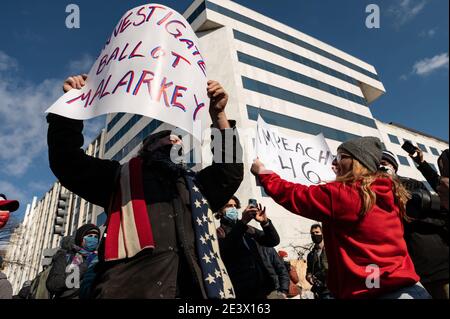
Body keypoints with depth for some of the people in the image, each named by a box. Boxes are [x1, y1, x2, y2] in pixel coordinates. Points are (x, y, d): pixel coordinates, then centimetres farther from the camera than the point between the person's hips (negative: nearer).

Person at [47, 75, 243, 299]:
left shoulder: (195, 185, 26)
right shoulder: (121, 176, 21)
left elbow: (231, 172, 14)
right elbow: (67, 161, 15)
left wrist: (218, 116, 8)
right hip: (132, 284, -2)